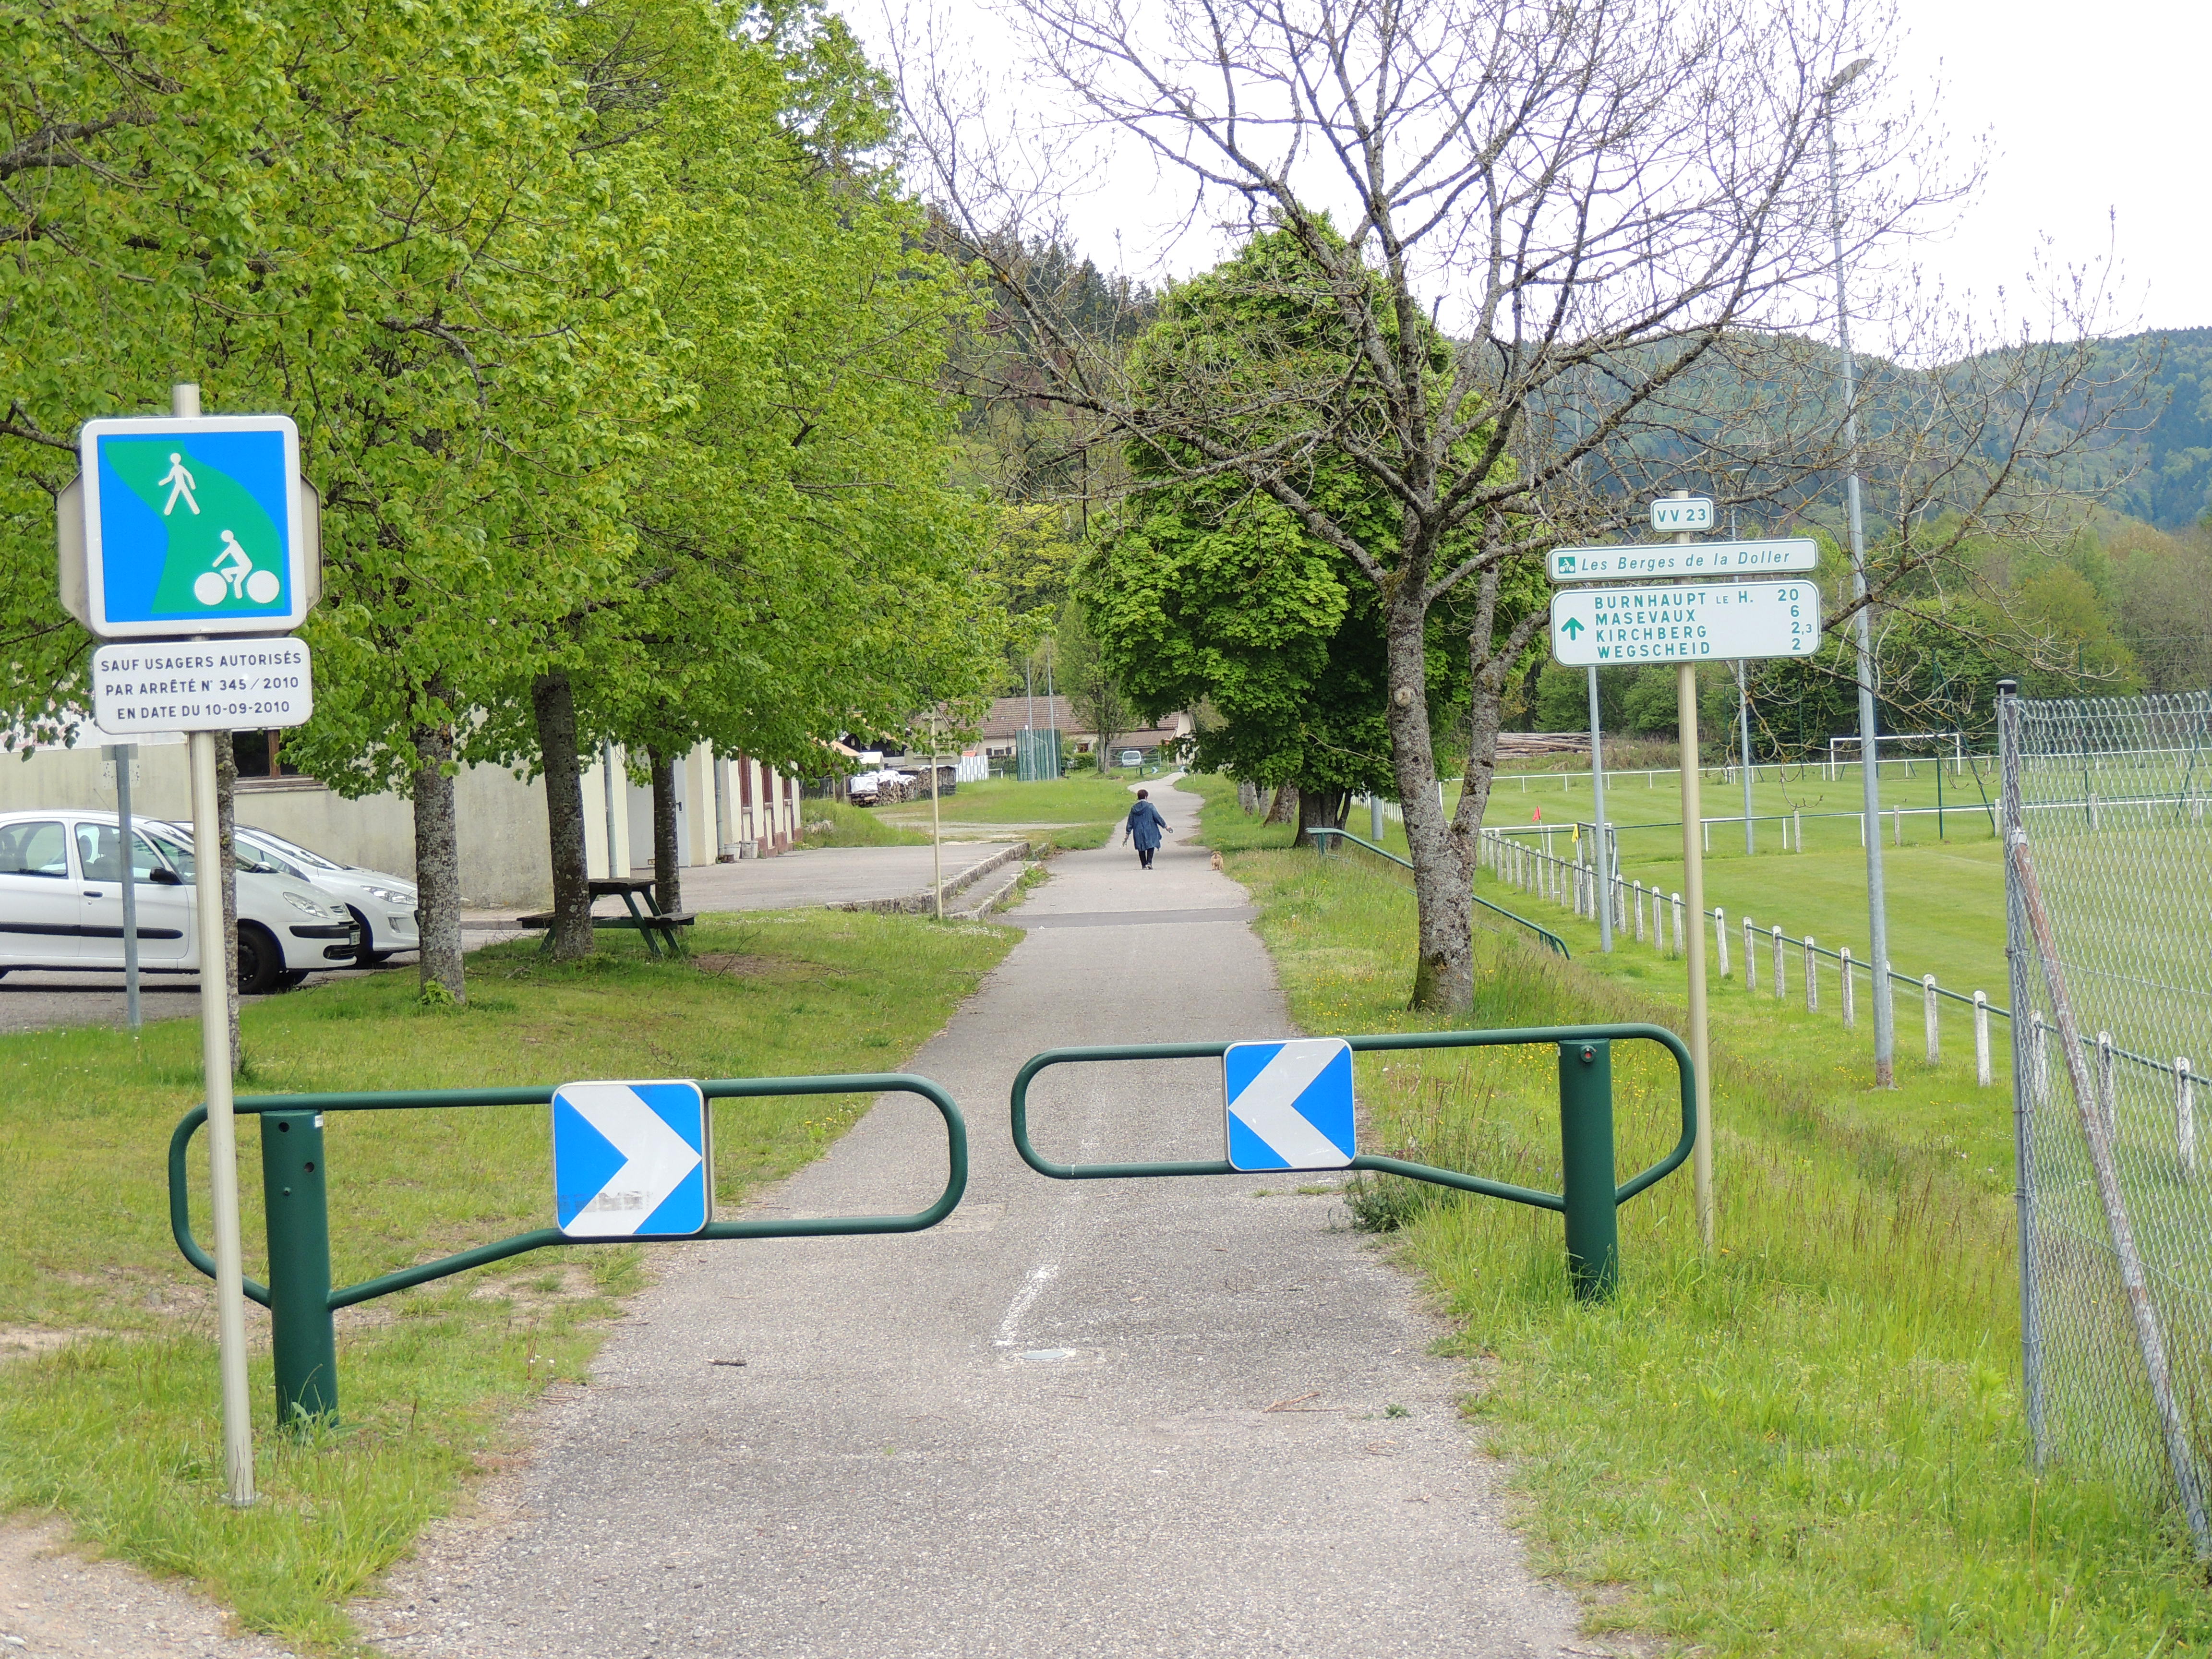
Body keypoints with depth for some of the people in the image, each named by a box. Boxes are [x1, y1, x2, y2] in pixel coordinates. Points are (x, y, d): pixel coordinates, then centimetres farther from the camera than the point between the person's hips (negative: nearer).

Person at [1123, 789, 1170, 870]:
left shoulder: (1134, 809, 4)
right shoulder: (1150, 806, -8)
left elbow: (1130, 823, 9)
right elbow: (1158, 818, -6)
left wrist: (1127, 835, 15)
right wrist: (1166, 826, 6)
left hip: (1138, 832, 3)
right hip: (1150, 831, -3)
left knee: (1141, 849, 12)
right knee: (1151, 846, 3)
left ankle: (1144, 865, 12)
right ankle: (1149, 863, -15)